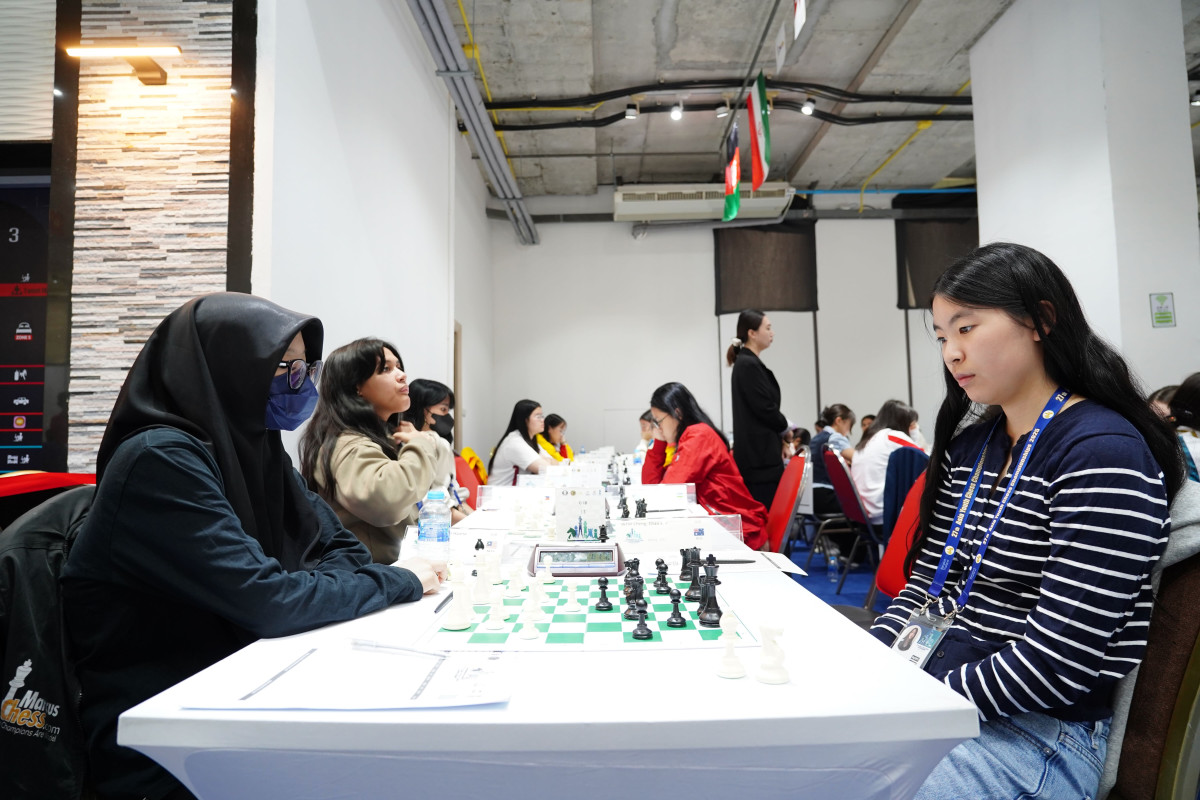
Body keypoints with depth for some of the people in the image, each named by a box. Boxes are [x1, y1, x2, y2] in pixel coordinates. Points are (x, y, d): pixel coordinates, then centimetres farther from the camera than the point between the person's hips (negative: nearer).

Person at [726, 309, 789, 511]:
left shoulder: (749, 363, 15)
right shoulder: (748, 365, -14)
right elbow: (765, 408, -16)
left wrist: (778, 439, 15)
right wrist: (785, 426, 2)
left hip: (759, 453, 10)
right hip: (759, 454, -10)